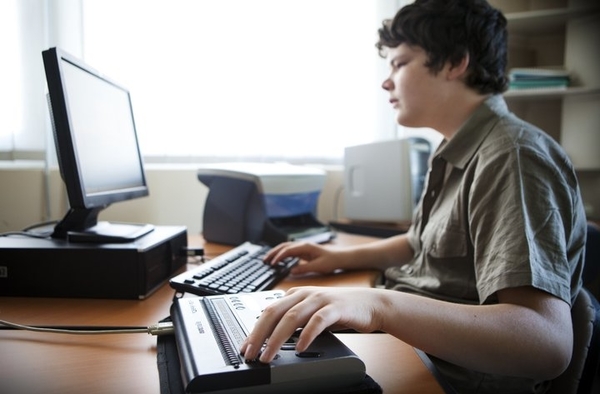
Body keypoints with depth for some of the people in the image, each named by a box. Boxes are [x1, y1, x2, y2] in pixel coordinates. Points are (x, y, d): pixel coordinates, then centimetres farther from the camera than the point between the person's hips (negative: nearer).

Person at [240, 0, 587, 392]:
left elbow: (550, 342, -33)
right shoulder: (458, 153, 8)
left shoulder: (511, 158, -23)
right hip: (410, 338, 8)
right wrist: (342, 257, 7)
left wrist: (381, 305, -44)